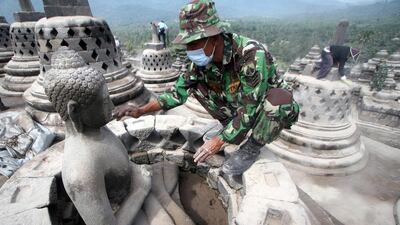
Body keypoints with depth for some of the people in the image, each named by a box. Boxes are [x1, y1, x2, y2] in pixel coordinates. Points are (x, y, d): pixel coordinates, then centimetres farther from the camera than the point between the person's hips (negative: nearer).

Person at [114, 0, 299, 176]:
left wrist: (219, 141, -28)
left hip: (275, 107, -5)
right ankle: (235, 130, 5)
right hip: (240, 107, 5)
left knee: (280, 97, -39)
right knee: (197, 85, -7)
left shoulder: (252, 55, -34)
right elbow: (179, 92, -10)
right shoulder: (202, 59, -15)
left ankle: (252, 148, -11)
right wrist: (140, 111, -20)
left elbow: (250, 110, -32)